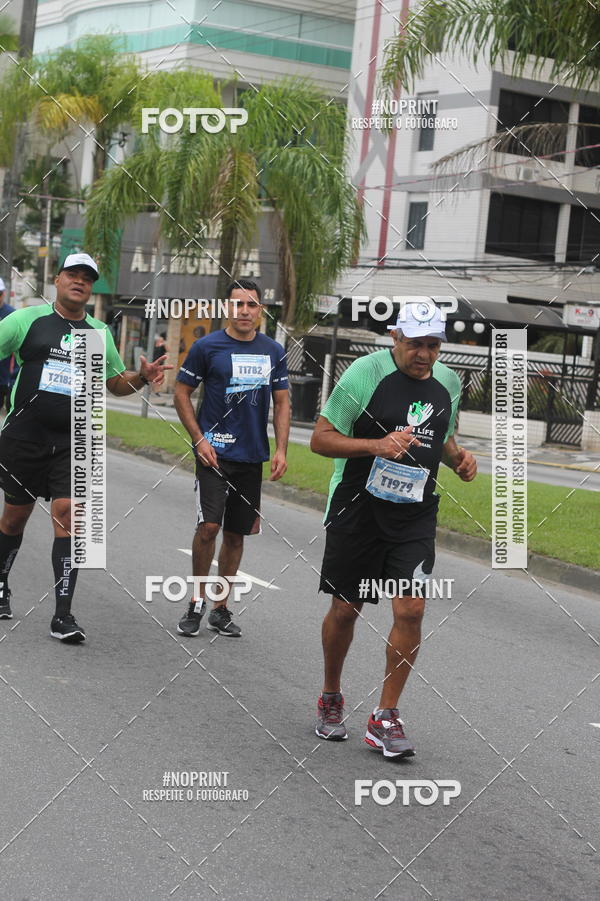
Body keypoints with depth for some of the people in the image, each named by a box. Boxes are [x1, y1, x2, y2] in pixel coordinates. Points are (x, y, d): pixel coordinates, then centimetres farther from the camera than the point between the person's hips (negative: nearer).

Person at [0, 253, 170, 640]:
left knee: (68, 514, -10)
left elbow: (116, 382, 23)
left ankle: (63, 616, -10)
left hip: (73, 441, 1)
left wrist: (143, 377, 3)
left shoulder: (100, 333, 13)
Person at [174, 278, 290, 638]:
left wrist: (281, 450, 1)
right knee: (209, 526, -15)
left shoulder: (274, 351, 7)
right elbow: (182, 393, 1)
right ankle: (198, 601, 4)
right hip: (215, 452, -4)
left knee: (236, 533, 8)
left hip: (252, 456, 4)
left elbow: (282, 403, 12)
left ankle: (221, 608, 19)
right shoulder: (207, 346, -4)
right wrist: (199, 440, -7)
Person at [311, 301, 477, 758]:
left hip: (415, 515, 3)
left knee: (411, 609, -9)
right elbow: (321, 439, -9)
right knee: (345, 609, 7)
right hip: (357, 510, -3)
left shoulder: (448, 382, 7)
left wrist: (459, 457, 2)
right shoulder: (366, 372, -10)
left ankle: (386, 716, 4)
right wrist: (377, 445, -23)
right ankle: (331, 699, 31)